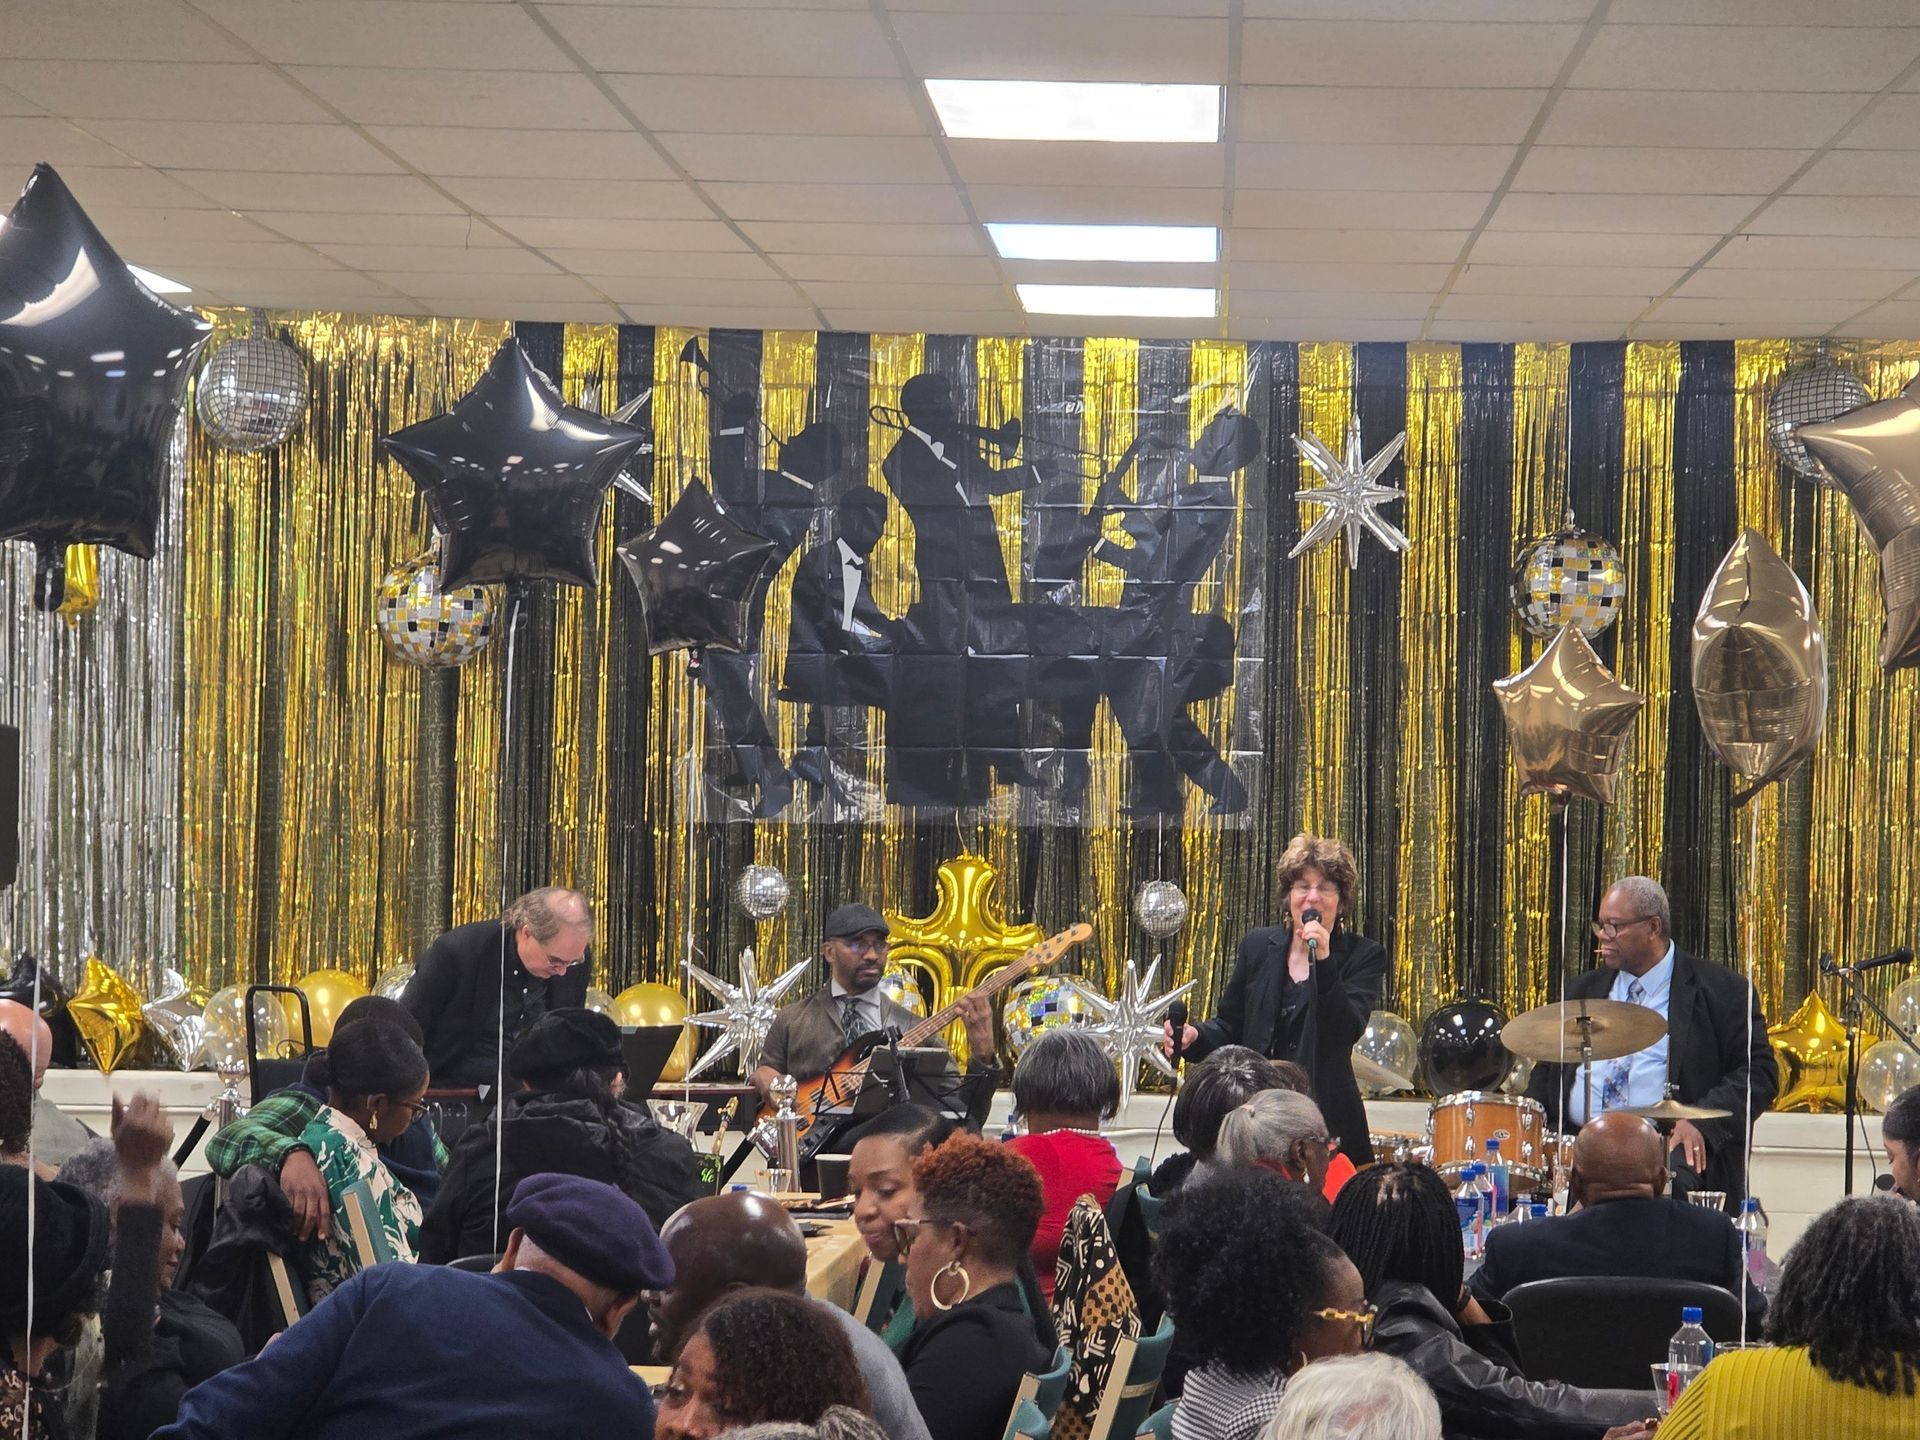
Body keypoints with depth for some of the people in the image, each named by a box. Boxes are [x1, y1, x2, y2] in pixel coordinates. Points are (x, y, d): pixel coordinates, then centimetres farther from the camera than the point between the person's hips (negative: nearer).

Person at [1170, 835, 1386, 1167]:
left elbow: (1348, 1031, -13)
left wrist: (1323, 961, -22)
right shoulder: (1258, 945, 10)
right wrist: (1194, 1036, -6)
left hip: (1327, 1116, -2)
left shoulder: (1364, 956, 1)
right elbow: (1230, 1027, 15)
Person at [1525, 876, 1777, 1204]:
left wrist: (1700, 1122, -17)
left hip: (1668, 1148, -5)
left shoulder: (1720, 990, 4)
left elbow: (1758, 1072, -2)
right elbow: (1547, 1070, 23)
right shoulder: (1583, 990, 20)